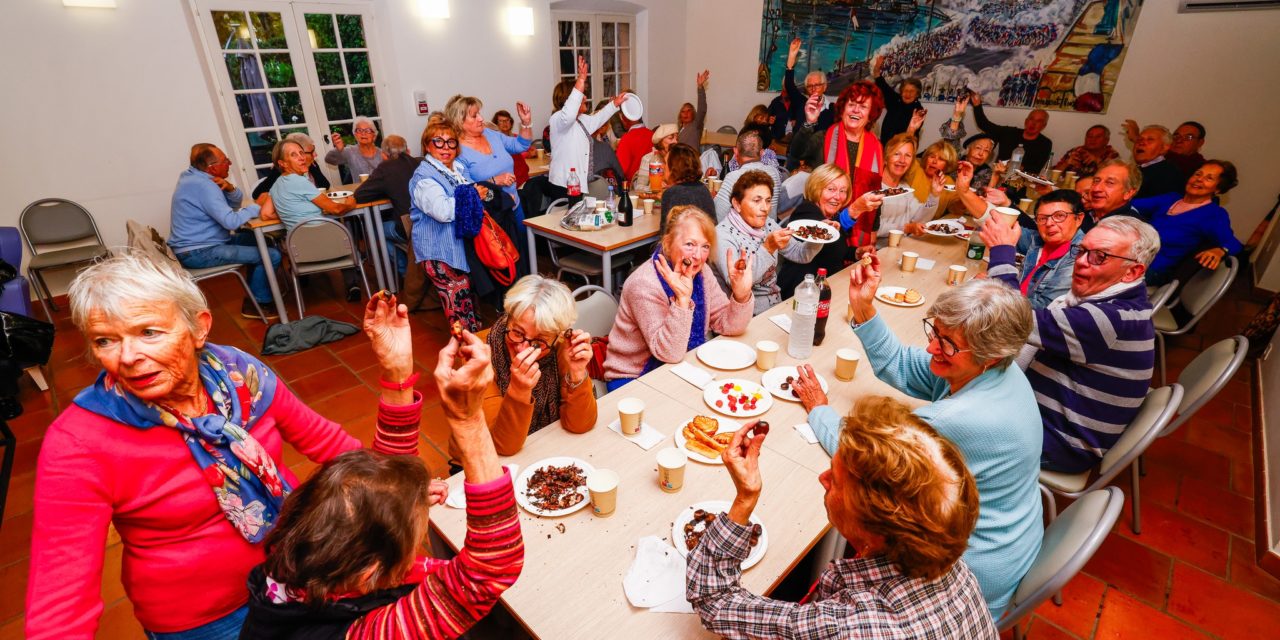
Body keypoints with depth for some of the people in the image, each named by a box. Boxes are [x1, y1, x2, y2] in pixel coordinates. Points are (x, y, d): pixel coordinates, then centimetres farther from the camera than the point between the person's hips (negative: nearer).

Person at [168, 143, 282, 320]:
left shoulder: (194, 177, 10)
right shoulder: (203, 185, -20)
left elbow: (235, 204, 12)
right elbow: (231, 221, -28)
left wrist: (230, 188, -9)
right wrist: (257, 207, -14)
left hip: (194, 245, 11)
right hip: (198, 253, -11)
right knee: (271, 255, -19)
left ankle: (254, 294, 23)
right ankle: (259, 303, 0)